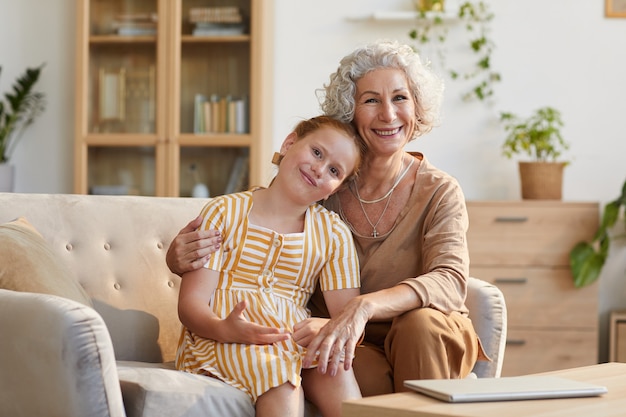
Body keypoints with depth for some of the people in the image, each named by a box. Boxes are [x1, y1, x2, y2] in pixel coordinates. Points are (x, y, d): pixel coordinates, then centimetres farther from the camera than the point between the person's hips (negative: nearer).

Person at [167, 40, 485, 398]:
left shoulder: (439, 193, -8)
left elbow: (450, 281, -26)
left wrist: (364, 308, -45)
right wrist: (181, 258, -25)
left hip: (429, 341, 1)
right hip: (354, 349, -1)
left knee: (418, 321, -33)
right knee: (367, 374, -35)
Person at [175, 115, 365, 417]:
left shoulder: (334, 234, 11)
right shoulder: (224, 212, 2)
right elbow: (191, 302, -5)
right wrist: (224, 329, -28)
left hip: (295, 339, 3)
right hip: (218, 337, -3)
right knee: (279, 375, -34)